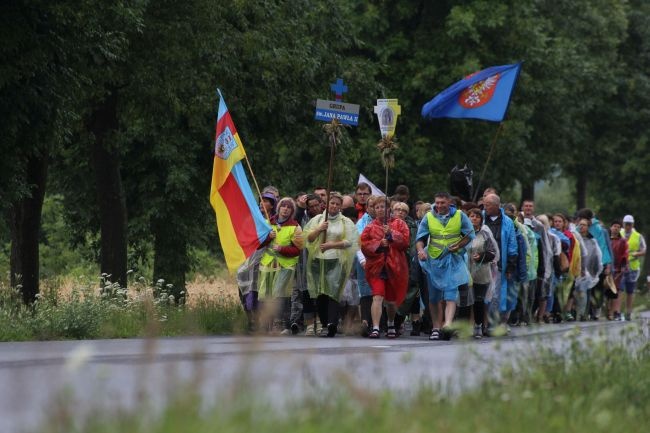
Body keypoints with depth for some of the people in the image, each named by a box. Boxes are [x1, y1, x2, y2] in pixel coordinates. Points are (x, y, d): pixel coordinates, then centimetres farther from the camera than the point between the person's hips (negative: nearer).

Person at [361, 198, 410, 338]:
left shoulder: (399, 224, 8)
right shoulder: (370, 227, 9)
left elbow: (405, 240, -5)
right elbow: (364, 245, -1)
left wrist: (391, 233, -16)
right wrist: (379, 244, -15)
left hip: (394, 267, 1)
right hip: (376, 266, -1)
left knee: (391, 300, 13)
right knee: (378, 297, -17)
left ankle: (391, 325, 38)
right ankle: (375, 328, -22)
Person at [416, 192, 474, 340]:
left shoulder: (460, 216, 2)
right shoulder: (428, 217, 4)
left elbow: (470, 235, 7)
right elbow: (420, 238, 2)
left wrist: (458, 246, -11)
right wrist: (420, 250, -19)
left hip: (453, 260, -2)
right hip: (433, 260, 2)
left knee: (450, 294, -15)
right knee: (434, 296, 6)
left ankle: (448, 324, -25)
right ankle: (436, 327, 12)